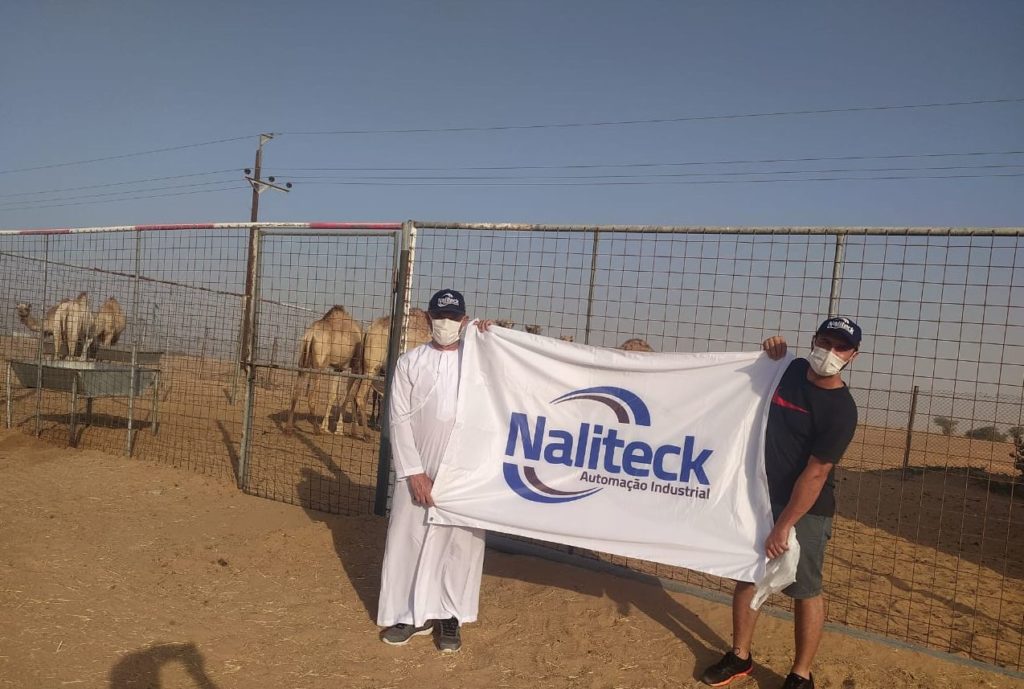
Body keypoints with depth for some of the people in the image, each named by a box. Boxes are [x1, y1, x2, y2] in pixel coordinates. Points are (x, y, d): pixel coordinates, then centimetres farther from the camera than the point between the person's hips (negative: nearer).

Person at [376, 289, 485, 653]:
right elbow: (399, 420, -1)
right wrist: (414, 471, -10)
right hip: (418, 469, 0)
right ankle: (413, 613, 23)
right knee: (408, 538, 6)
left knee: (462, 541, 6)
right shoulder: (410, 362, 3)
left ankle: (450, 615, 23)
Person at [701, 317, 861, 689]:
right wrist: (774, 355, 4)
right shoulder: (792, 369, 1)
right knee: (746, 574, 12)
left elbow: (815, 474, -19)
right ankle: (740, 656, 27)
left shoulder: (840, 409, -17)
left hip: (805, 509, -6)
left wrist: (783, 526, -19)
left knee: (805, 590, 2)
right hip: (761, 497, 6)